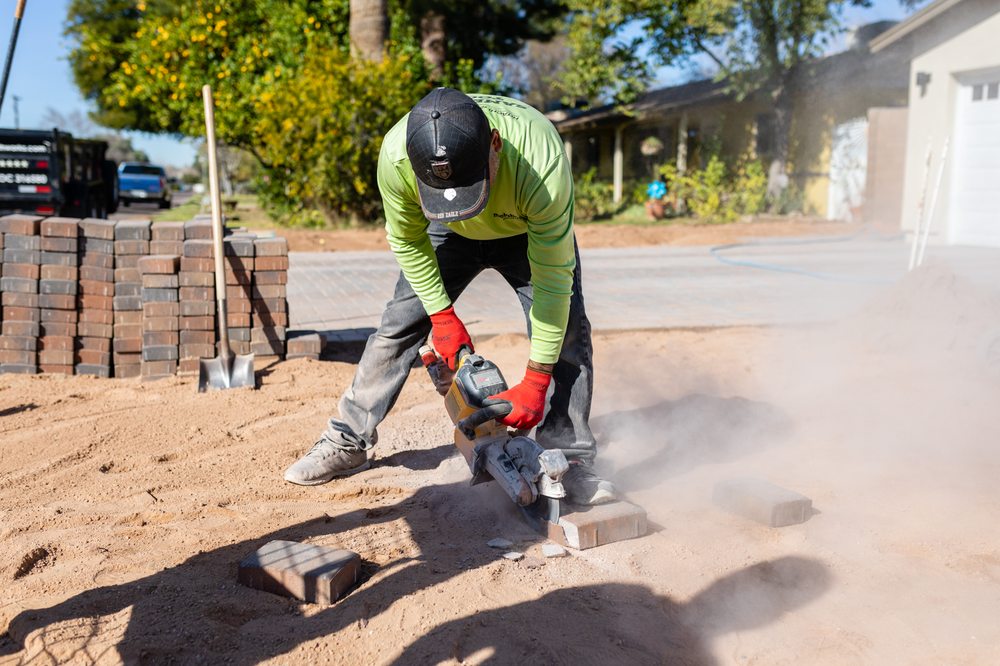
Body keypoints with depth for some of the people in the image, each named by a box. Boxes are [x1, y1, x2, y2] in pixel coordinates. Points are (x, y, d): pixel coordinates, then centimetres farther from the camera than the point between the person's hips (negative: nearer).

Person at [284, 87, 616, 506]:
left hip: (532, 232, -1)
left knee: (567, 331, -18)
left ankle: (569, 461, -8)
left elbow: (553, 280, -35)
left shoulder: (542, 163, -45)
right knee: (398, 325, -2)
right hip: (450, 235, 2)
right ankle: (347, 443, 12)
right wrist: (441, 315, -15)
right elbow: (407, 240, -16)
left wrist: (536, 382, -32)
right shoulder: (396, 156, -37)